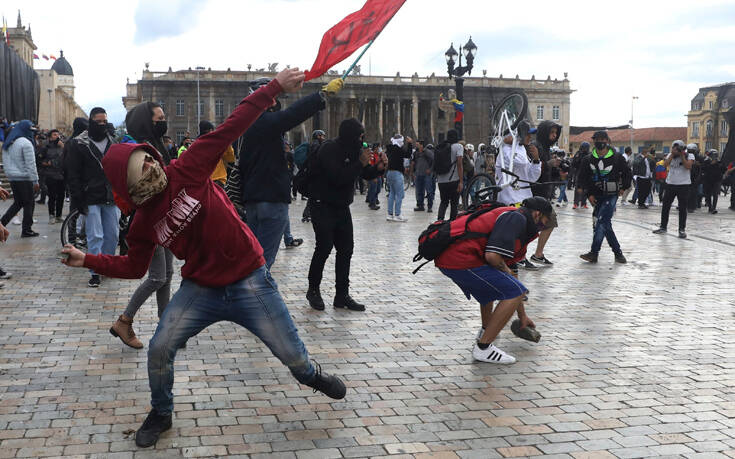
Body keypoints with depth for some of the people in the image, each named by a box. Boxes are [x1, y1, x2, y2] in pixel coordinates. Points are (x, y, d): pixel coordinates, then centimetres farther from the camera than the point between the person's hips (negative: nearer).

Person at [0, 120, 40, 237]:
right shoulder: (26, 143, -13)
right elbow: (30, 164, -16)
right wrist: (35, 181, -13)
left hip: (11, 178, 8)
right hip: (24, 178, -8)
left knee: (18, 202, 17)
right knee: (29, 203, 3)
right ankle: (26, 230, 6)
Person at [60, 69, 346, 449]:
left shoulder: (187, 170, -13)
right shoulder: (143, 224, -4)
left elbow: (231, 127, -17)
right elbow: (133, 266, 10)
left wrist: (275, 87, -20)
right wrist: (88, 260, -1)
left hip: (249, 282, -2)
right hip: (200, 289, 2)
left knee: (291, 354, 4)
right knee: (159, 350, -5)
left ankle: (309, 374, 41)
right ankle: (161, 414, 24)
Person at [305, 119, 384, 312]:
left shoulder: (355, 149, 7)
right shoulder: (329, 149, -17)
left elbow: (366, 174, 11)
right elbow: (338, 178, -27)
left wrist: (378, 167, -9)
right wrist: (360, 163, -25)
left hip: (342, 207, 7)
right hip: (323, 206, -7)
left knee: (346, 249, 3)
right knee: (324, 247, -10)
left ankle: (342, 295, 10)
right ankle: (313, 289, 9)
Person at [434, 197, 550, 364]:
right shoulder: (516, 218, -5)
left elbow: (511, 287, 35)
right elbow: (492, 256, -20)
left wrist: (522, 317, 41)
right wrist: (506, 271, 2)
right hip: (461, 260, -11)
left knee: (493, 282, 35)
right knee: (516, 292, -5)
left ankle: (486, 330, 46)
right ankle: (483, 347, -2)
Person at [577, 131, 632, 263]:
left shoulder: (617, 158, -2)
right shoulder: (589, 159, 4)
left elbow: (627, 174, 11)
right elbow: (583, 178, 10)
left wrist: (623, 188, 6)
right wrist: (589, 194, 2)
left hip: (611, 196, -4)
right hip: (596, 196, 4)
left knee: (601, 222, -16)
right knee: (605, 224, 4)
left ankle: (594, 253, -15)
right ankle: (618, 252, 14)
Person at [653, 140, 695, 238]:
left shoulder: (689, 156, -2)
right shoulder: (670, 155, 7)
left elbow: (688, 166, -19)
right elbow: (665, 165, -9)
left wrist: (682, 155, -15)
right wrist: (672, 154, -10)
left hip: (683, 185, -4)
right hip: (670, 184, 4)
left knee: (682, 208, 0)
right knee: (665, 206, 9)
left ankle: (682, 229, 7)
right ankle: (663, 227, 21)